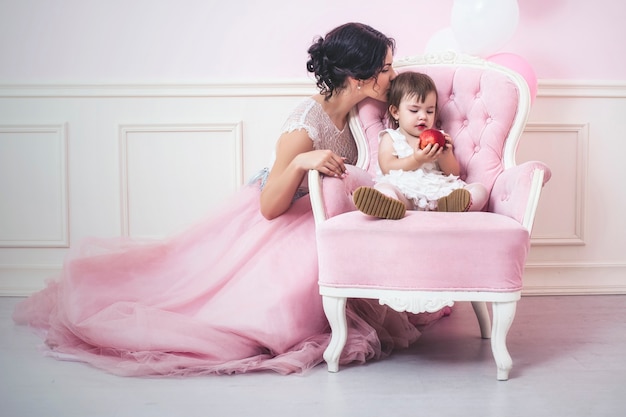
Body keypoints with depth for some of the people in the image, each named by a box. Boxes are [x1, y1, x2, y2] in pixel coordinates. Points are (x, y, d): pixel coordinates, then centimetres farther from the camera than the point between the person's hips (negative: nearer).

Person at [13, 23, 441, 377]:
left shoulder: (352, 108, -5)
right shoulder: (307, 123, -30)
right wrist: (300, 161, -47)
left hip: (310, 223, 8)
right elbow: (270, 207, -29)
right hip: (266, 224, -8)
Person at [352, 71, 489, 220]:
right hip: (404, 193, -3)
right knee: (382, 189, -34)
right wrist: (416, 160, -14)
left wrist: (445, 156, -4)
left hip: (438, 191, 3)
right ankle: (392, 205, -70)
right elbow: (387, 168, -1)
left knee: (480, 191, -18)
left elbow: (454, 173, 17)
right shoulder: (390, 138, 18)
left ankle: (448, 204, -52)